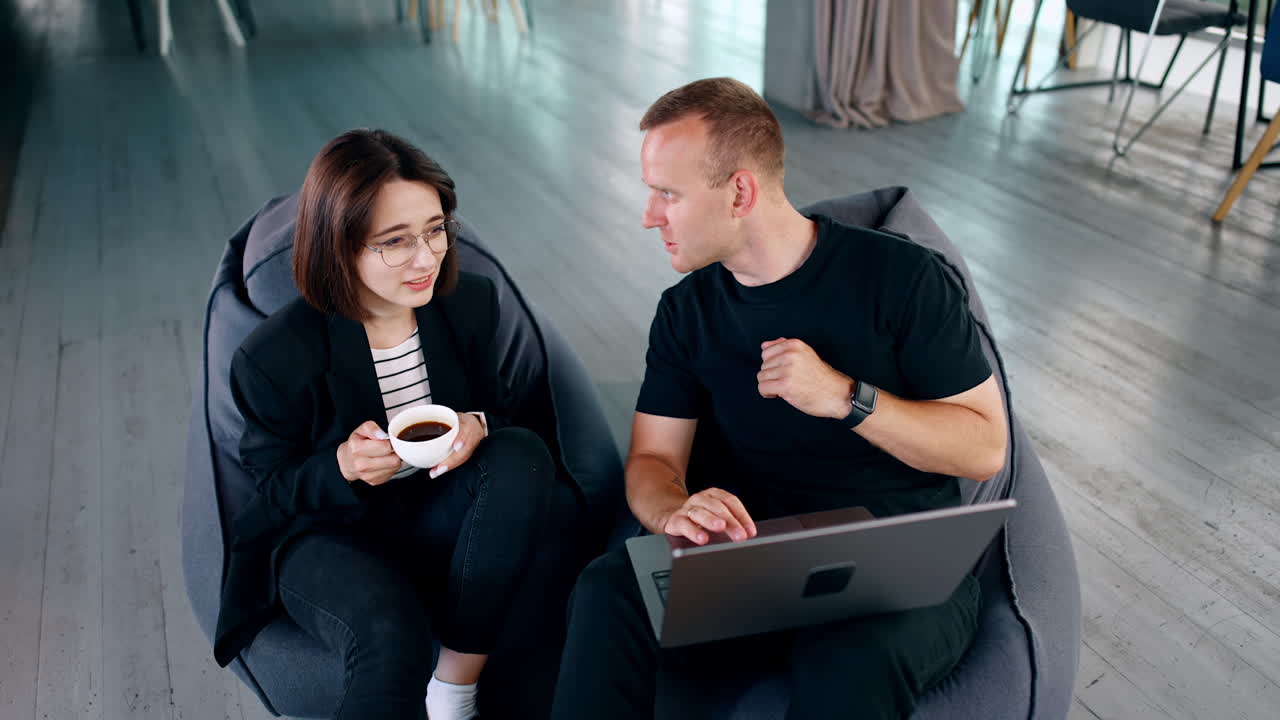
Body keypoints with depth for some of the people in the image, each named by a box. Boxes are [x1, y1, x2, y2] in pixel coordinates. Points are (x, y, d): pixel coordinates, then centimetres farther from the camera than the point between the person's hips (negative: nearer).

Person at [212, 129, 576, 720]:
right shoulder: (275, 357, -18)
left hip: (436, 517, 5)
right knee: (391, 635, -38)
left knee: (523, 454, -28)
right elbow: (273, 485, -4)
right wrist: (341, 468, -28)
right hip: (329, 535, -5)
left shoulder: (470, 302, -7)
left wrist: (479, 426, -20)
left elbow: (497, 409, 7)